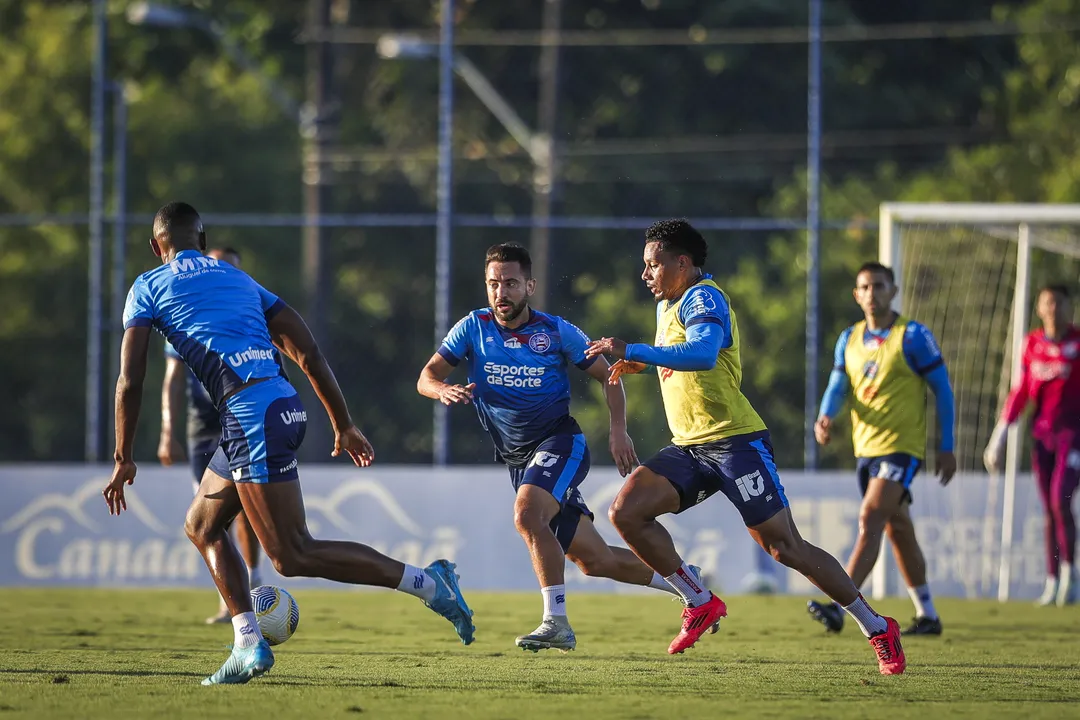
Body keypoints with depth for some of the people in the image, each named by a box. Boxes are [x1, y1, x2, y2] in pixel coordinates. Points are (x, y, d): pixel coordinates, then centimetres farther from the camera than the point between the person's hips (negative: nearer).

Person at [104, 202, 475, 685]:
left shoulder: (148, 288, 11)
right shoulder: (238, 279, 26)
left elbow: (130, 381, 4)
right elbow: (308, 352, 19)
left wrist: (124, 459, 12)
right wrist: (343, 425, 22)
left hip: (253, 417, -8)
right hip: (284, 408, 8)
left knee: (293, 557, -9)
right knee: (201, 526, 21)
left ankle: (426, 583, -12)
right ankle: (249, 644, 9)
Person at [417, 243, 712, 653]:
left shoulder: (557, 332, -4)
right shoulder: (474, 328, 2)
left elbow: (607, 376, 6)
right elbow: (426, 377, -3)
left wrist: (618, 430, -8)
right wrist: (444, 391, -27)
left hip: (559, 441, -4)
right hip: (516, 458, 4)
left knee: (527, 515, -33)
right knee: (593, 561, 7)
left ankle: (556, 622, -30)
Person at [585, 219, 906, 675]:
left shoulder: (703, 298, -12)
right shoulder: (667, 306, 18)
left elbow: (702, 354, -33)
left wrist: (632, 352, -33)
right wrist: (641, 363, 18)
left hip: (735, 443, -9)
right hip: (688, 449, 9)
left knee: (785, 547, -10)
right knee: (625, 512, -10)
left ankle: (877, 629, 1)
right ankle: (700, 603, 2)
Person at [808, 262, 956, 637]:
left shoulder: (913, 336, -7)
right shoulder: (850, 339, 11)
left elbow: (942, 389, -4)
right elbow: (837, 385, 6)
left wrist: (947, 447, -5)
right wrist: (826, 417, -18)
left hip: (901, 447, -7)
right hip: (866, 448, 7)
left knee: (870, 520, -20)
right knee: (898, 530, 14)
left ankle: (839, 607, -29)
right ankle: (927, 615, 25)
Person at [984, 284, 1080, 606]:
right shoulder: (1032, 344, 7)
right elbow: (1021, 391, 14)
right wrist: (1000, 434, 12)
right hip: (1042, 432, 4)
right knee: (1050, 510, 4)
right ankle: (1053, 581, 10)